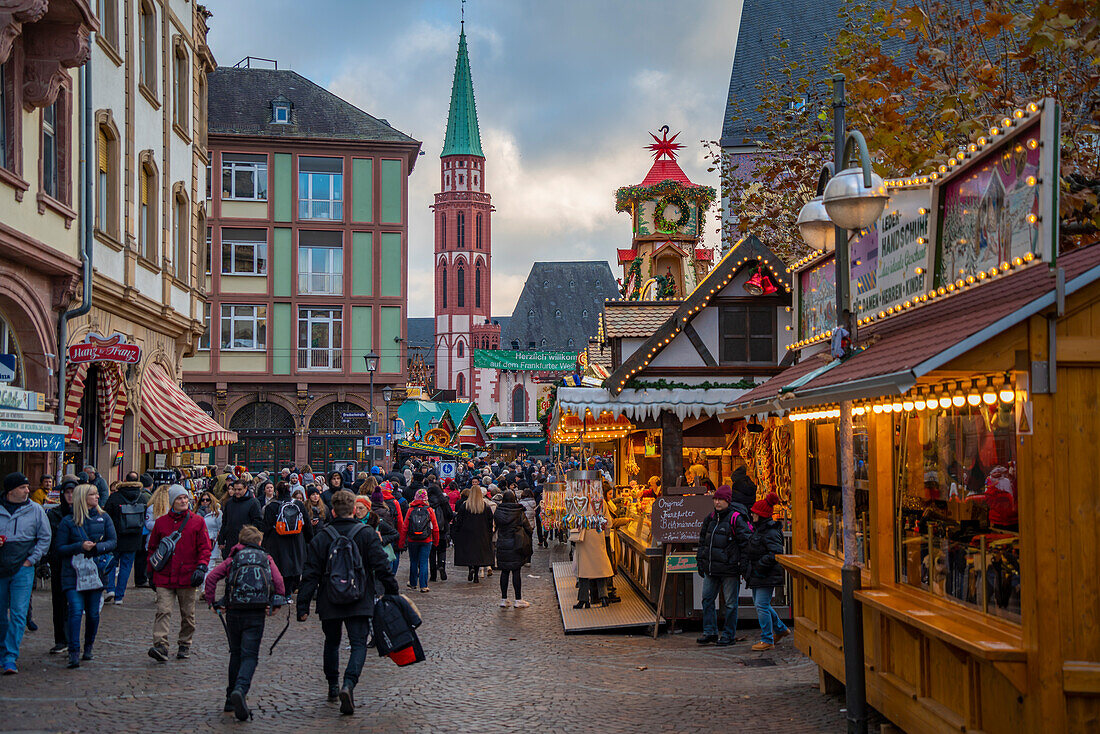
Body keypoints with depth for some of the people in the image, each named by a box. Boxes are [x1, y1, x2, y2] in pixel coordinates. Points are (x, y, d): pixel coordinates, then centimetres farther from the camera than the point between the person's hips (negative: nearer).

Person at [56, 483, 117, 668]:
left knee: (93, 613, 4)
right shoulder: (68, 521, 2)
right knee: (76, 610, -15)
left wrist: (96, 547, -11)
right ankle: (74, 653, -15)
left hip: (96, 570, 2)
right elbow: (60, 548, 1)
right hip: (73, 573, -2)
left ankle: (88, 648, 24)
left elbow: (113, 542, 7)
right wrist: (80, 547, -14)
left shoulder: (103, 518, 9)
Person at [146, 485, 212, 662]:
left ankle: (185, 646, 22)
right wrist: (151, 573, 12)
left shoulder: (197, 522, 4)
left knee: (188, 614, 8)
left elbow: (205, 548, 3)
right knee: (163, 611, -12)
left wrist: (201, 568, -10)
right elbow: (152, 548, 15)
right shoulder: (161, 522, 8)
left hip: (188, 576, 0)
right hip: (164, 576, 0)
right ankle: (160, 646, -19)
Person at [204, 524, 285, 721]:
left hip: (234, 611, 2)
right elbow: (278, 582, 2)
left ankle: (231, 700, 20)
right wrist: (275, 605, 13)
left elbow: (212, 577, 1)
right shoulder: (266, 559, 14)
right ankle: (240, 689, -30)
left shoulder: (232, 559, 14)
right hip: (256, 614, -2)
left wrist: (211, 601, 8)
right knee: (250, 655, -3)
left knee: (236, 653, 17)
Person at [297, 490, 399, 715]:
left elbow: (310, 575, -1)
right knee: (358, 644, -1)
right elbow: (382, 567, -6)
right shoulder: (367, 534, -4)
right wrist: (392, 592, 5)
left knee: (332, 643, 21)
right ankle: (348, 685, -24)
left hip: (329, 603, 2)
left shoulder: (321, 538, 0)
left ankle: (333, 686, 30)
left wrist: (303, 606, 2)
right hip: (360, 603, -2)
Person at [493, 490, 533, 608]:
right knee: (516, 572, 1)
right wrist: (531, 531, 18)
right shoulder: (519, 512, -10)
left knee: (504, 571, 9)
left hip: (502, 544, 3)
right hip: (515, 544, -3)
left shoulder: (498, 512, -2)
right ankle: (518, 600, 3)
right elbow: (528, 528, -3)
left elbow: (496, 524, 9)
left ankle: (504, 599, 12)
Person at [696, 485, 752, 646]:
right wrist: (700, 561, 15)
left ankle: (729, 635, 10)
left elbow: (746, 542, -11)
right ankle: (710, 632, 16)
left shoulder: (736, 518, -11)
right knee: (707, 598, 8)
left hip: (729, 568, -7)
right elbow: (703, 540, 19)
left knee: (730, 603, 2)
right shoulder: (711, 518, 10)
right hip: (711, 568, 7)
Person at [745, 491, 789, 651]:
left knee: (762, 606, -9)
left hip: (767, 576, -10)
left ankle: (767, 640, -1)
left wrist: (760, 565, -23)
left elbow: (776, 553, -26)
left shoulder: (771, 532, -18)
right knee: (759, 604, 17)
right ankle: (780, 629, 34)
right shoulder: (758, 529, 13)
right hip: (757, 575, 10)